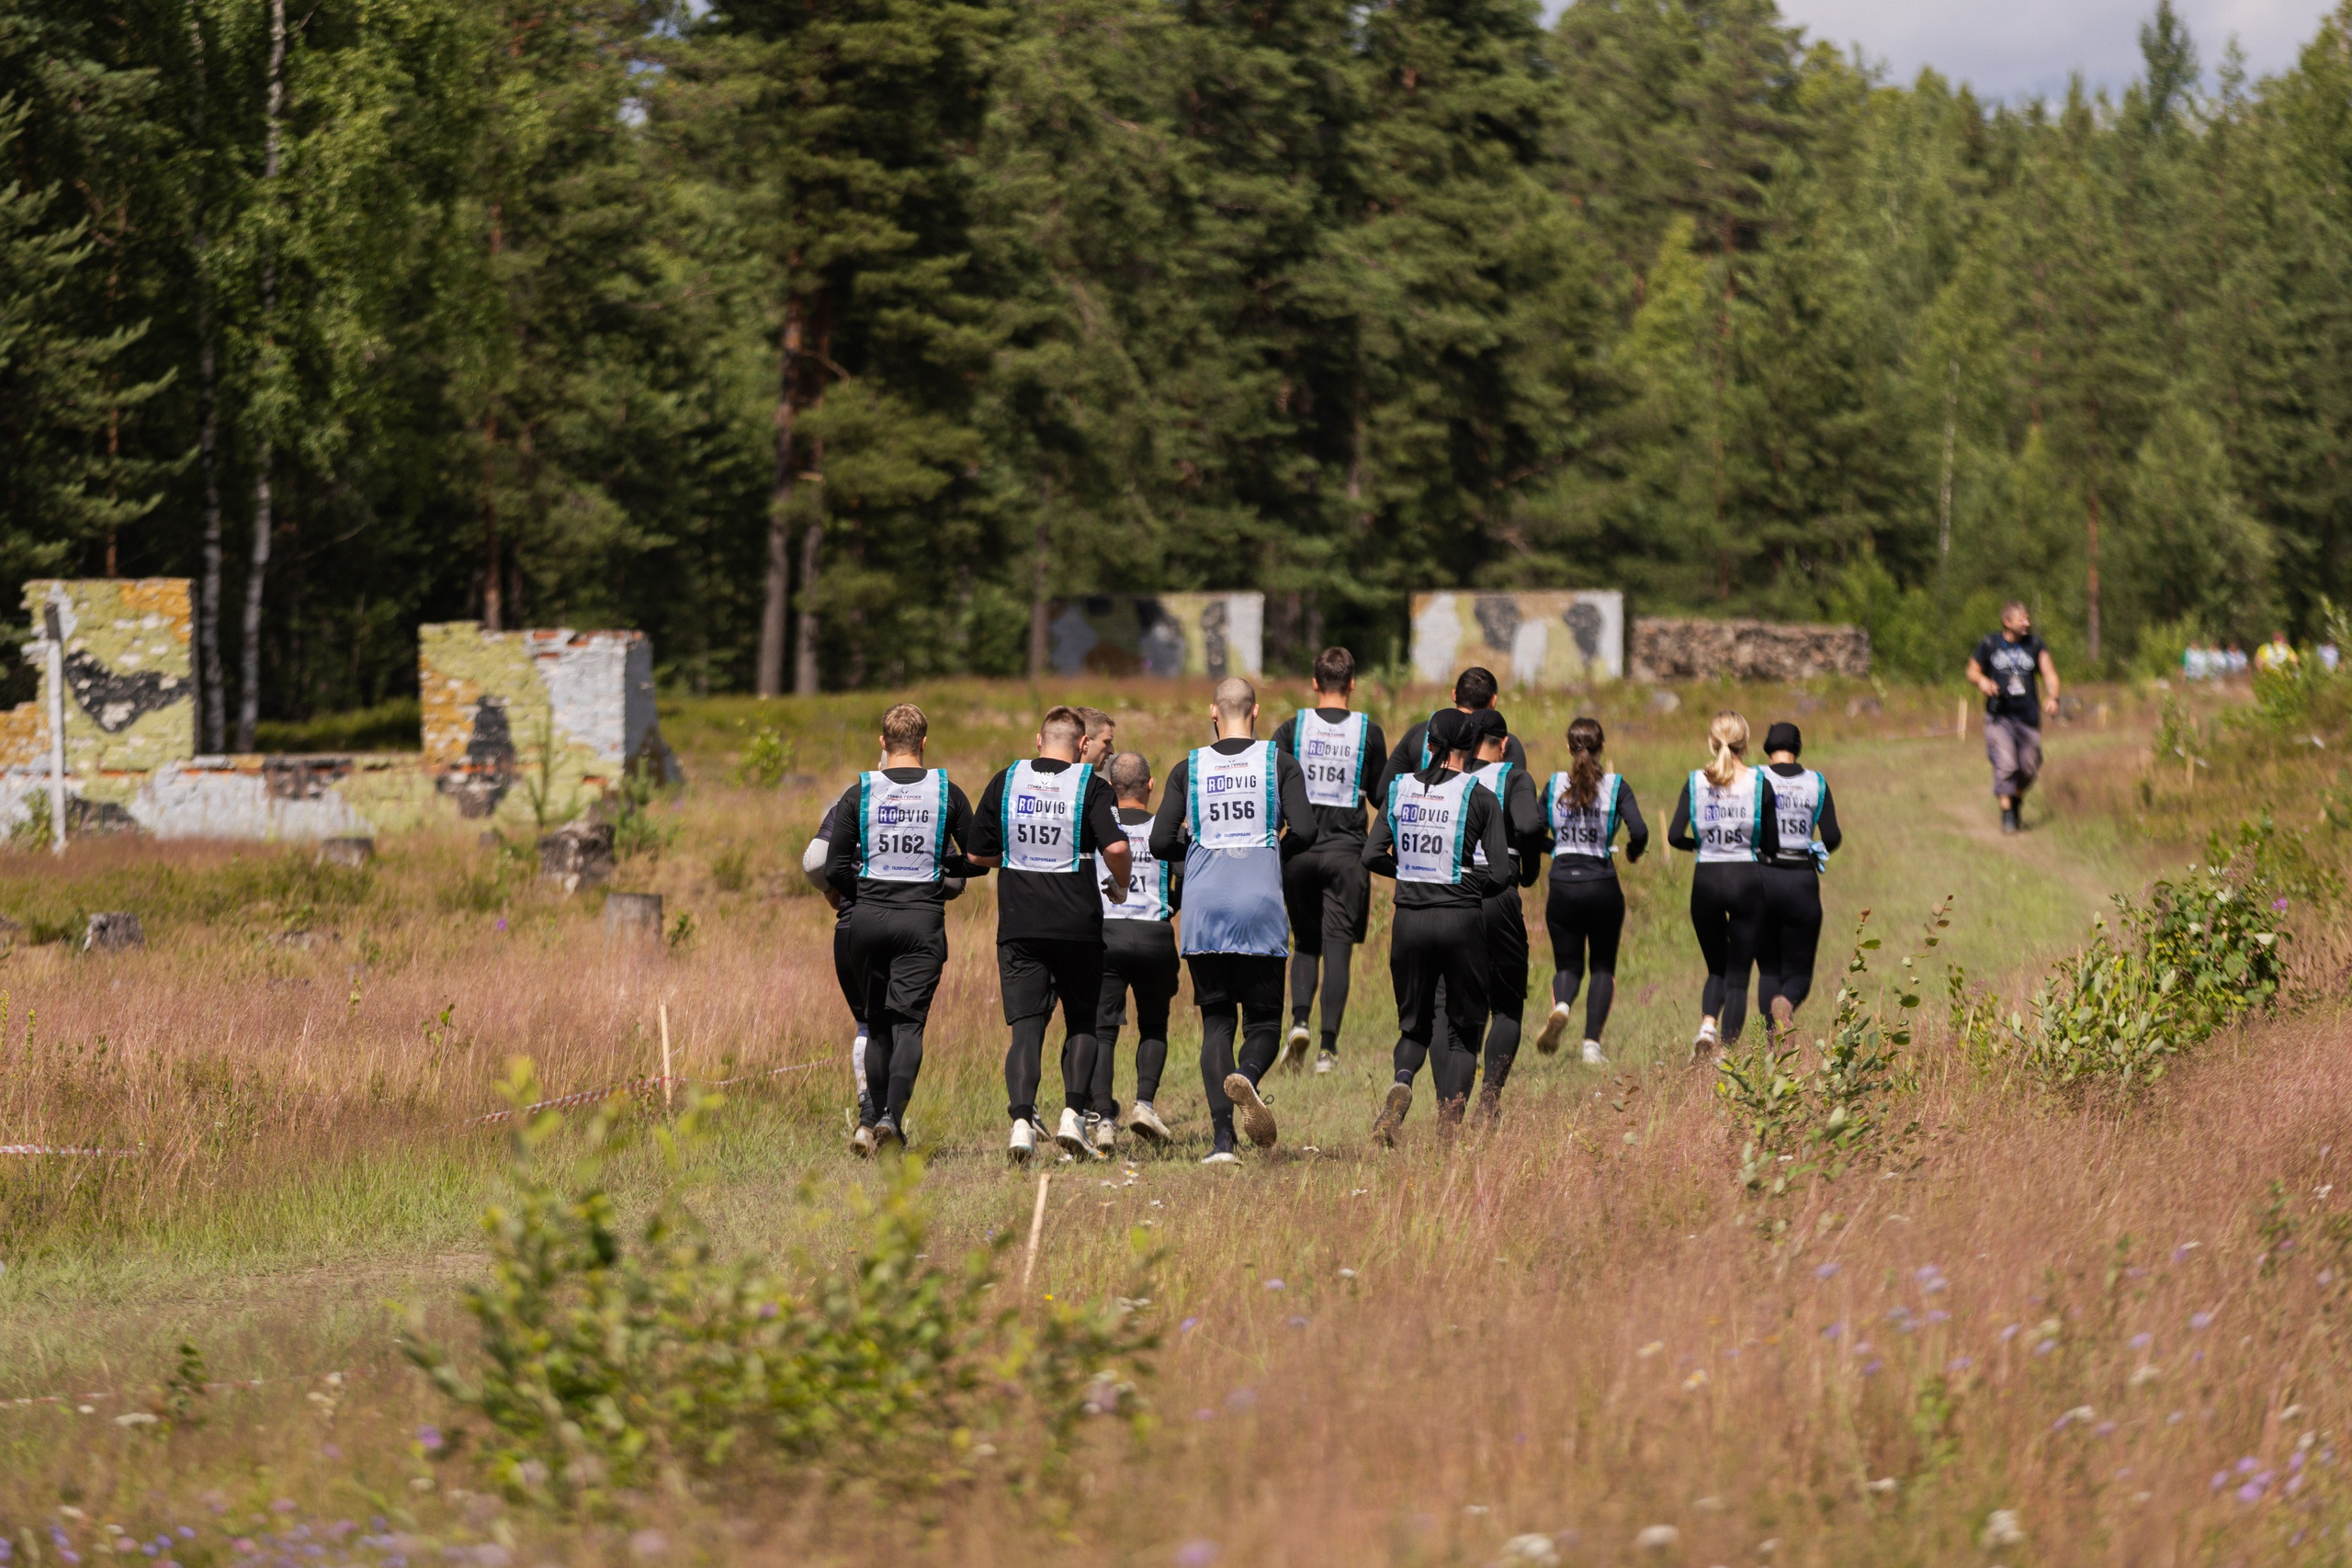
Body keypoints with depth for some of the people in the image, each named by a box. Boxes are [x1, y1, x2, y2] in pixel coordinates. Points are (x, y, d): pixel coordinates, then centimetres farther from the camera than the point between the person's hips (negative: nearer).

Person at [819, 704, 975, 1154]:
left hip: (868, 917, 1)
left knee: (878, 1023, 15)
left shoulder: (860, 793, -1)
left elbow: (834, 870, -2)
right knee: (908, 1023, -2)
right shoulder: (946, 793, -1)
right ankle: (892, 1117, -19)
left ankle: (871, 1119, 16)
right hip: (922, 920, -1)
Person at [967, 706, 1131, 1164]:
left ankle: (1021, 1119, -17)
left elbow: (978, 854, 7)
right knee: (1082, 1021, 15)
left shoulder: (1005, 782, 3)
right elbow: (1116, 847, -17)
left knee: (1026, 1026, 1)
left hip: (1018, 924, 1)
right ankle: (1073, 1114, 3)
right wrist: (1120, 886, 3)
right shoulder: (1090, 786, -5)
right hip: (1078, 923, -1)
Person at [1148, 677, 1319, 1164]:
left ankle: (1221, 1138, -6)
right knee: (1264, 1019, 8)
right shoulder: (1280, 763, 2)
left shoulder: (1190, 768, 5)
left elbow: (1161, 843, 0)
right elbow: (1304, 832, -8)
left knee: (1215, 1022, 8)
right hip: (1260, 906, -1)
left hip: (1204, 909, 1)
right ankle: (1246, 1075, -28)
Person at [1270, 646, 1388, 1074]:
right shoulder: (1369, 732, -1)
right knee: (1338, 946, 1)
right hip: (1347, 851, -1)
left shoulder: (1292, 729, 0)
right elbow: (1381, 797, 6)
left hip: (1300, 850, 1)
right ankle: (1329, 1046, -5)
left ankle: (1299, 1021, -6)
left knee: (1306, 943, 15)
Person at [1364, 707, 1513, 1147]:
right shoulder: (1479, 797, -6)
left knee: (1415, 1027, 17)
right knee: (1463, 1030, 11)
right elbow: (1500, 871, -10)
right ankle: (1448, 1126, -2)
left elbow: (1372, 855, 0)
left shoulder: (1399, 789, 2)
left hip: (1409, 920, 3)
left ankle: (1402, 1083, -15)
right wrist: (1471, 885, 9)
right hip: (1461, 920, -3)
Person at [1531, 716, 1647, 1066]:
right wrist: (1633, 851, 8)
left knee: (1567, 965, 13)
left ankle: (1560, 1007, -21)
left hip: (1562, 884, 1)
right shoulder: (1615, 786, -4)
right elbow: (1639, 832, -15)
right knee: (1603, 967, 13)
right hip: (1602, 885, -1)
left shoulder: (1554, 785, 2)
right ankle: (1592, 1044, 1)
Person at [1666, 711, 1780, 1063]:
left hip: (1706, 881, 2)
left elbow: (1675, 836, -6)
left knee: (1717, 968, 18)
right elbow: (1772, 845, -2)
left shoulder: (1695, 782, -2)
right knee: (1738, 973, 6)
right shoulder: (1760, 783, -5)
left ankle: (1708, 1026, -8)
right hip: (1746, 881, -2)